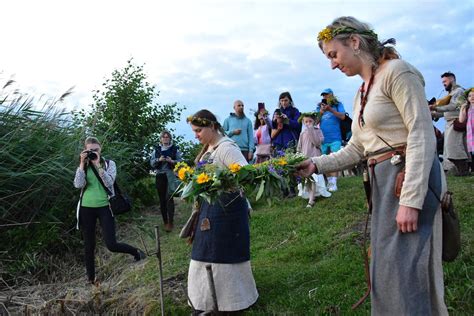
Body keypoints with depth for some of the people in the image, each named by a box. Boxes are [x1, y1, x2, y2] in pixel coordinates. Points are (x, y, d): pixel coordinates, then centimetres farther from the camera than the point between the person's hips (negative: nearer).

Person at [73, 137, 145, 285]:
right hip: (86, 208, 2)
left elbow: (109, 182, -16)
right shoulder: (83, 166, 6)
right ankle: (91, 278, 26)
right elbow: (78, 185, -10)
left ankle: (136, 252, 18)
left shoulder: (109, 163, 0)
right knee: (89, 245, 10)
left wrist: (98, 165, -20)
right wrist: (82, 164, -13)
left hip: (104, 207, -2)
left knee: (111, 245, -8)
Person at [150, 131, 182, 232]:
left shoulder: (175, 149, 4)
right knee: (162, 199, 6)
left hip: (171, 176, -3)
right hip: (160, 176, 3)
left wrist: (172, 161, -17)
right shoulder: (156, 149, 10)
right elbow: (151, 162, 6)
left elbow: (180, 162, 1)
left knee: (169, 198, -13)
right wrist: (158, 160, -13)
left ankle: (170, 222, -9)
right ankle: (165, 221, 16)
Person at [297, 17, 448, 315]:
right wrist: (317, 164, 7)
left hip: (412, 180, -9)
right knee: (385, 272, 14)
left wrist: (410, 200, -22)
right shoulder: (362, 93, 18)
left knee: (405, 271, -5)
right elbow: (355, 150, 20)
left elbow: (422, 136, -16)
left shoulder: (396, 71, -8)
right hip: (383, 184, 9)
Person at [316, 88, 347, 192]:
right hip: (323, 138, 3)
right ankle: (329, 182, 11)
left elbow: (342, 116, -5)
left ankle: (334, 183, -13)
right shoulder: (319, 106, 16)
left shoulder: (338, 105, 10)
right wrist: (321, 111, -10)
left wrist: (330, 109, -15)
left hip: (335, 138, -3)